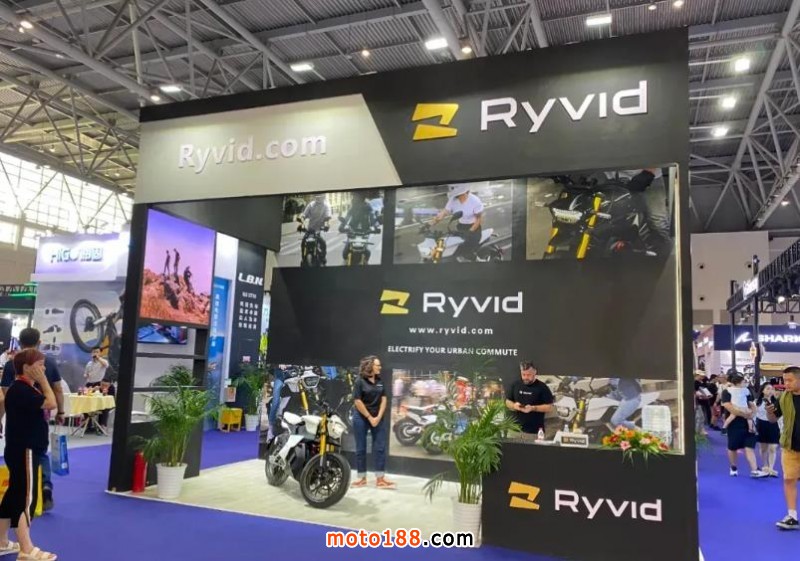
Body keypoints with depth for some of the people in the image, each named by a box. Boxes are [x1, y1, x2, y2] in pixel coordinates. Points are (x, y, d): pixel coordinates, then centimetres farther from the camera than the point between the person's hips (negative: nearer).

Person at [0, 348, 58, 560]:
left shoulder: (27, 388, 12)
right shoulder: (19, 389, -20)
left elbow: (47, 404, 11)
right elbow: (50, 403, -25)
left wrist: (40, 382, 6)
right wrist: (43, 381, -18)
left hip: (26, 449, 11)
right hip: (23, 451, -11)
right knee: (26, 497, -5)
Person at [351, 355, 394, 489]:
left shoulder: (380, 381, 5)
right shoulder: (360, 382, -9)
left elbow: (383, 400, 4)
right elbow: (357, 401, -12)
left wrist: (378, 417, -7)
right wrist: (369, 417, -12)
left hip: (378, 418, 4)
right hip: (361, 418, -4)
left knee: (380, 447, 1)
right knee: (361, 448, 4)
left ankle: (380, 479, 5)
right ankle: (362, 478, 15)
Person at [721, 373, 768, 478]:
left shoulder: (746, 392, 8)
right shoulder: (727, 393, -10)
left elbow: (752, 405, 12)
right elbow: (730, 408, -19)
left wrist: (752, 413, -9)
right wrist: (744, 414, -20)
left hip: (747, 423, 4)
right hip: (734, 424, -4)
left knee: (749, 447, -2)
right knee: (733, 448, 9)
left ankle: (754, 470, -5)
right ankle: (733, 467, 27)